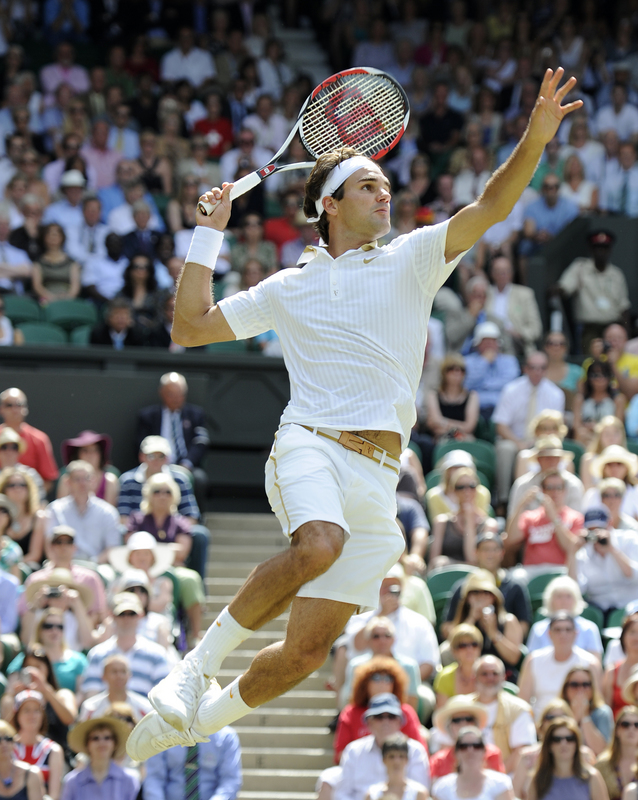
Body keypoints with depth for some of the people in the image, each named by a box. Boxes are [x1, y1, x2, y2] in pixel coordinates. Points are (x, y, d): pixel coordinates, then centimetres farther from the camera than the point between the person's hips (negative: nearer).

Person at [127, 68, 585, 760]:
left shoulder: (412, 259, 15)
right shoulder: (289, 288, 17)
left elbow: (492, 207, 2)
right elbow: (191, 328, 19)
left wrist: (536, 137, -15)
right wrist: (208, 235, 12)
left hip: (379, 468, 2)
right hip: (309, 443, -2)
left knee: (306, 651, -3)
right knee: (320, 543, -38)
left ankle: (199, 718, 20)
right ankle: (201, 660, -22)